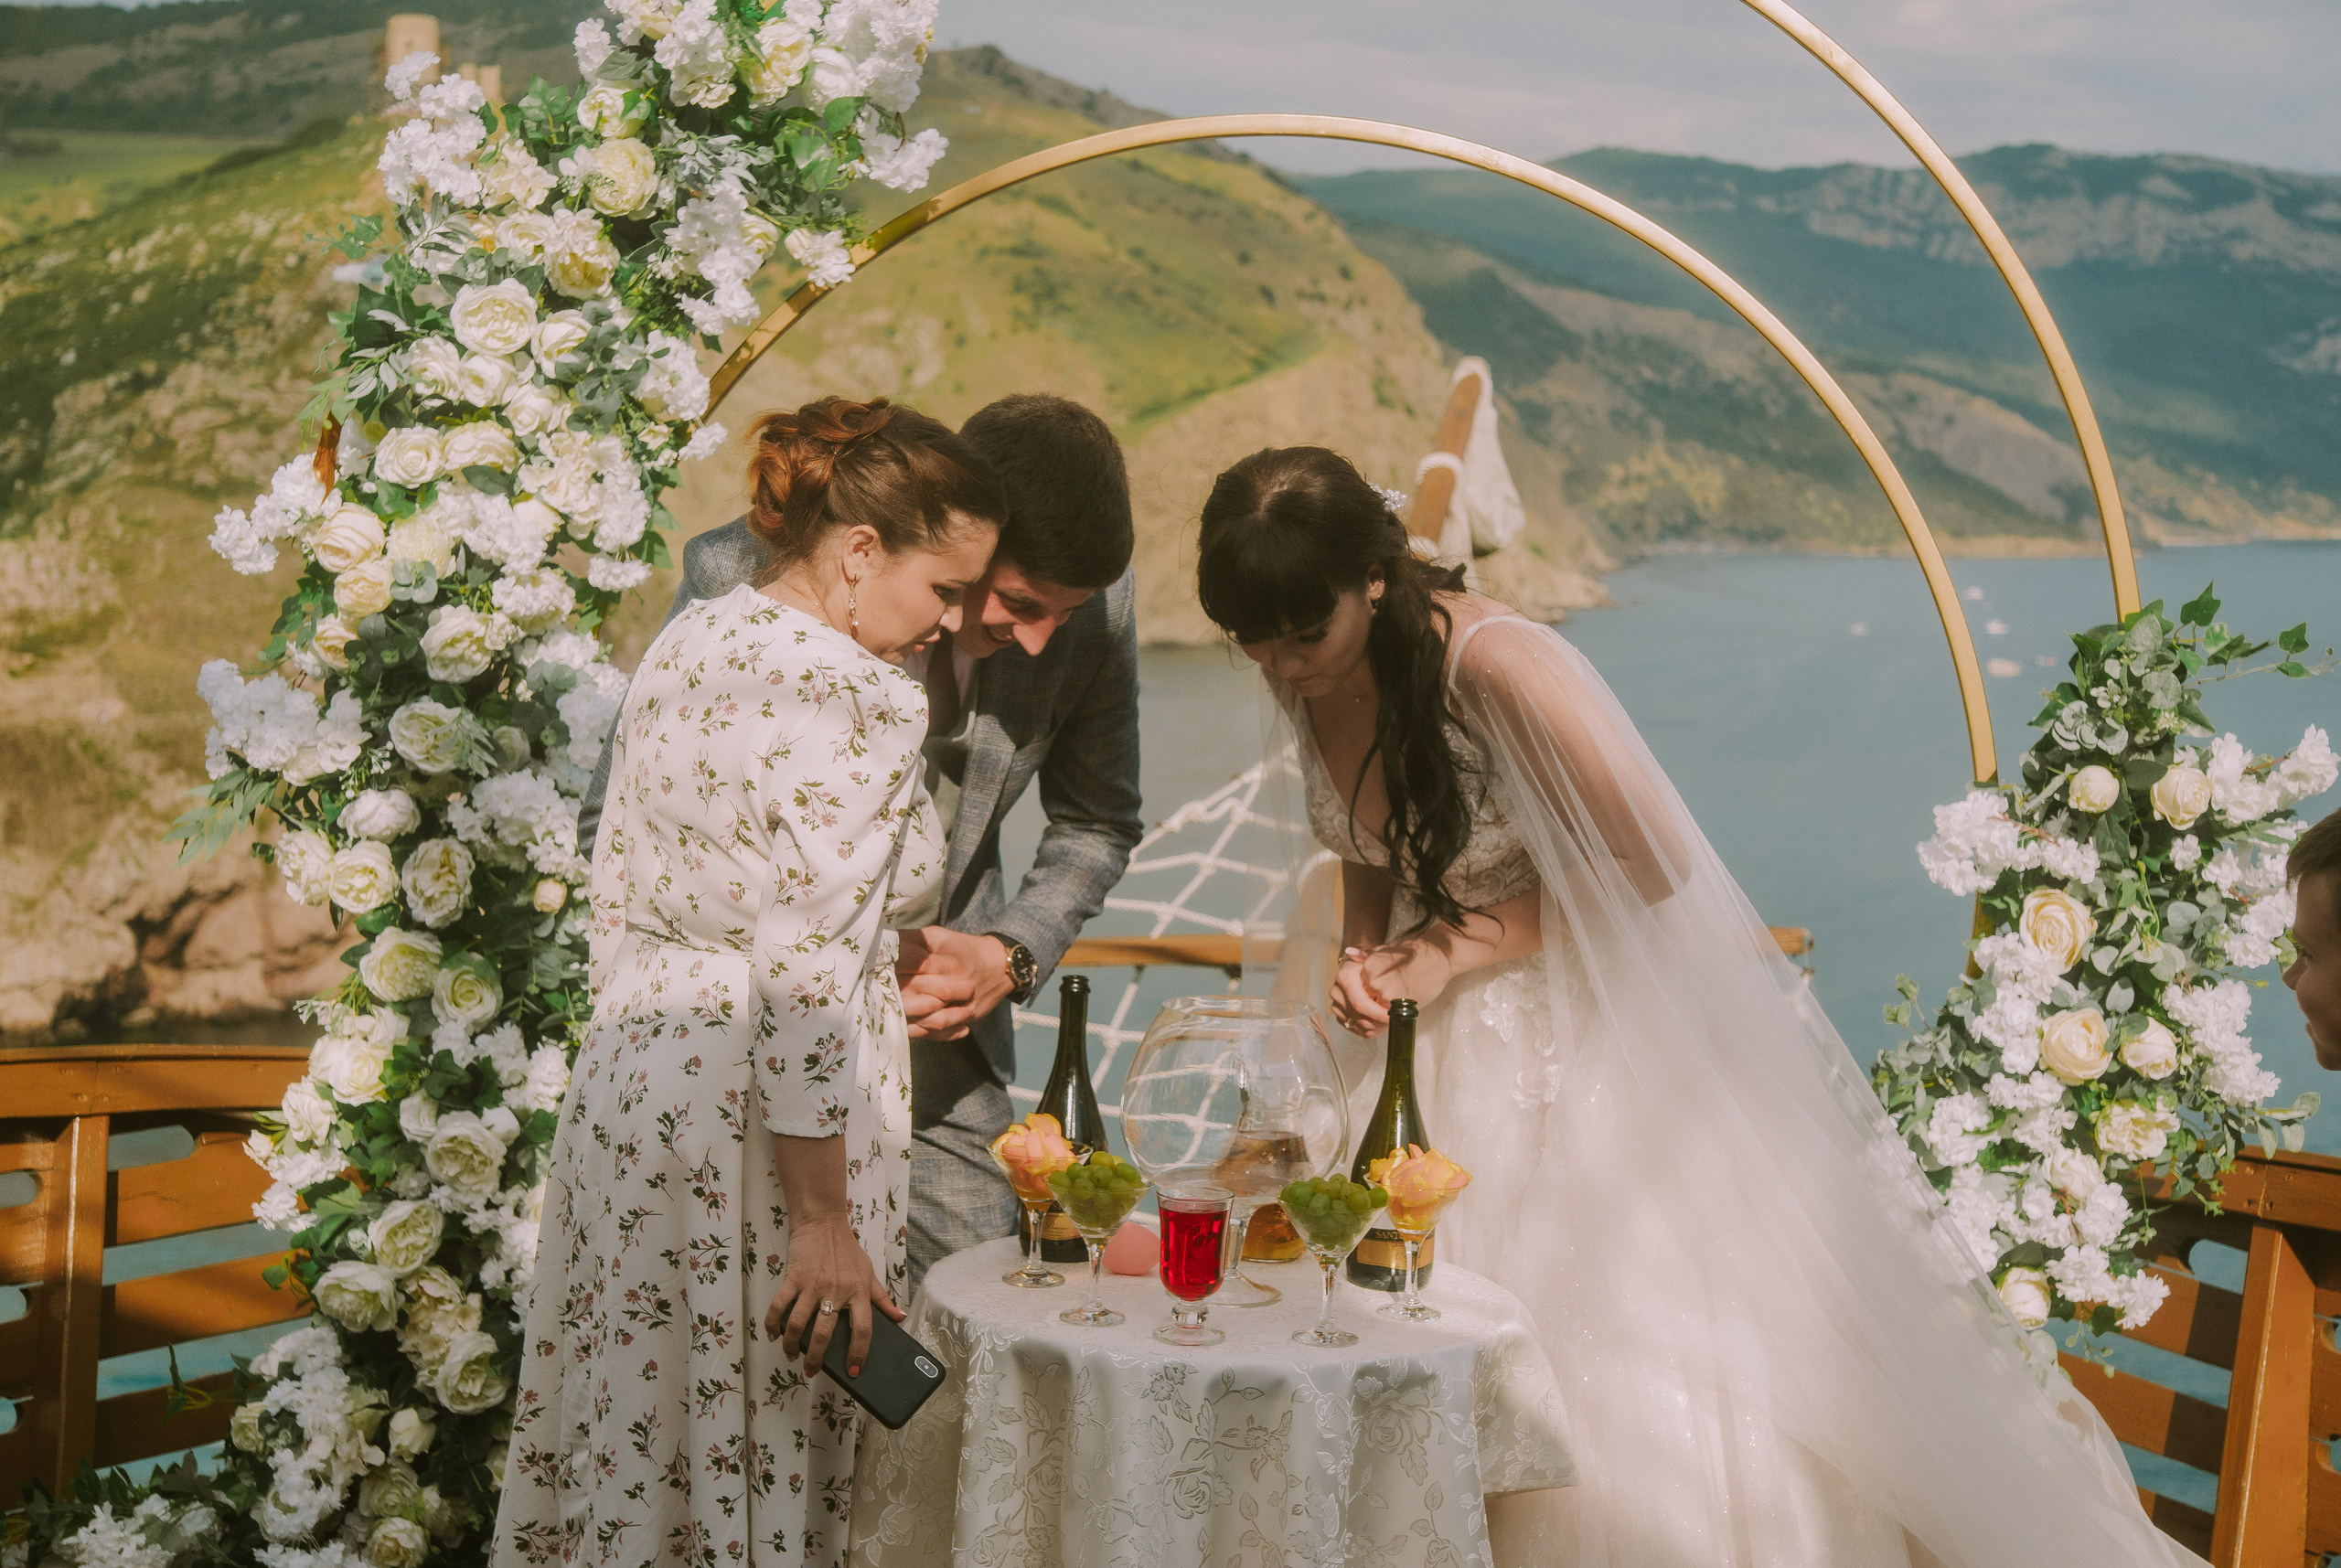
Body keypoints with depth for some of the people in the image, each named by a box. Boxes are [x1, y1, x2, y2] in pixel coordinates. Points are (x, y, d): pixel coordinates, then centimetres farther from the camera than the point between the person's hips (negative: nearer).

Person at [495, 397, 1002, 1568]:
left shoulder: (684, 645, 7)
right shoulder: (856, 702, -19)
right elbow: (805, 989, -22)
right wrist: (823, 1223, -17)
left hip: (628, 1071, 8)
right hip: (759, 1120, -8)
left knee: (625, 1434, 17)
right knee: (745, 1449, 5)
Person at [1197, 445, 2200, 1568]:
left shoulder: (1496, 667, -28)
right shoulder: (1300, 680, -6)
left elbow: (1652, 863, -18)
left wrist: (1461, 947, -19)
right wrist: (1362, 953, -9)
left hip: (1605, 1029, -6)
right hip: (1455, 1050, 6)